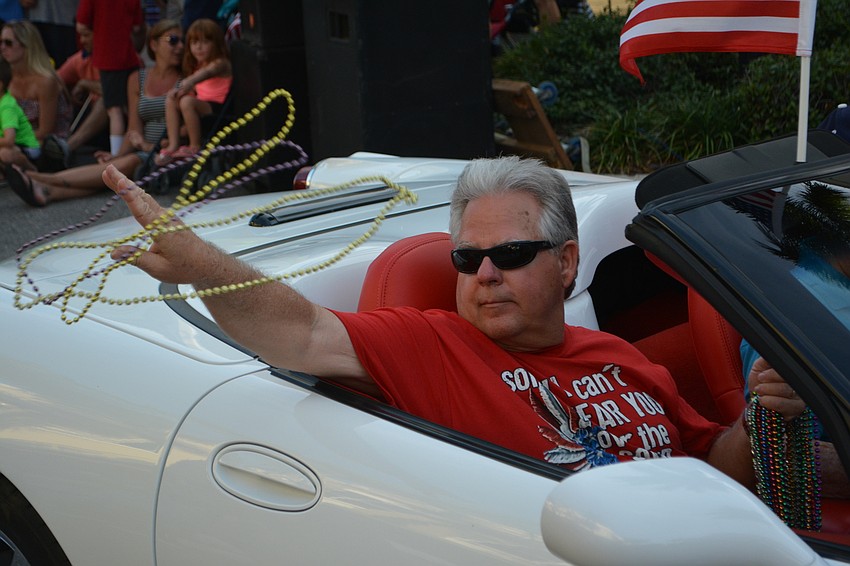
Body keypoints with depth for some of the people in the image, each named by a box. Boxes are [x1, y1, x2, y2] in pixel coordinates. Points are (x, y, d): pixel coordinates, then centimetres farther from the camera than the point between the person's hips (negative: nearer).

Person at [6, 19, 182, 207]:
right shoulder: (137, 79, 14)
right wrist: (118, 156, -10)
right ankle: (48, 191, -51)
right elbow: (135, 131, 7)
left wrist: (153, 146, -13)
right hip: (145, 152, 4)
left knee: (131, 162, -33)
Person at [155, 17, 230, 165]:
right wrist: (179, 91, -2)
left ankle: (195, 147, -21)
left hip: (217, 107, -8)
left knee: (186, 101, -31)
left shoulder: (220, 63, -10)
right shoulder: (196, 66, 17)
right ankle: (173, 145, -15)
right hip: (201, 104, 8)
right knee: (171, 100, -10)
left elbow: (207, 73, -33)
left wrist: (191, 81, -53)